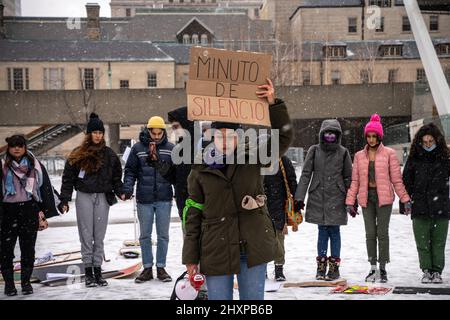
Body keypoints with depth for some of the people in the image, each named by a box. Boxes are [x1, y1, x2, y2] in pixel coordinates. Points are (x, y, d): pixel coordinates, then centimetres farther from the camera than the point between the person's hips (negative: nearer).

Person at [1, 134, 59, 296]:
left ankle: (26, 281, 17)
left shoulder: (35, 166, 6)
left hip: (29, 211, 1)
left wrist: (44, 213, 1)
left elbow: (45, 190, 7)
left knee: (28, 248, 5)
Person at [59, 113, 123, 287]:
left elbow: (116, 177, 13)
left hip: (103, 197, 2)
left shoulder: (109, 154, 8)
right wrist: (65, 199, -5)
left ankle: (98, 271, 11)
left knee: (99, 237, 5)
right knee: (86, 236, 1)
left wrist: (120, 192, -4)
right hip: (84, 197, -2)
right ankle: (88, 272, 8)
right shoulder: (78, 154, 1)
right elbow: (68, 178, 2)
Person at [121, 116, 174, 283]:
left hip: (164, 199, 0)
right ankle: (147, 268, 17)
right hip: (144, 200, 0)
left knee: (163, 235, 7)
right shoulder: (138, 148, 1)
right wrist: (127, 189, -9)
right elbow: (130, 170, 2)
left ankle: (161, 267, 18)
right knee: (145, 235, 7)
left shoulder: (170, 149, 2)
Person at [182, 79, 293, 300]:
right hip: (216, 249, 0)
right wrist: (191, 257, 1)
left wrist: (274, 105, -16)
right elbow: (193, 214, 3)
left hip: (253, 246, 1)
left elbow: (283, 138, -4)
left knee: (253, 298, 10)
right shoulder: (200, 169, 1)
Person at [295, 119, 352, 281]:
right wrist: (299, 197, -5)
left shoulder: (343, 152, 3)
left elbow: (348, 177, 7)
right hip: (318, 198, 1)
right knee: (322, 231, 6)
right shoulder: (314, 151, 3)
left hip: (336, 198, -1)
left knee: (334, 231, 3)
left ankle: (334, 266, 12)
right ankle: (321, 266, 15)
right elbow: (305, 174, 1)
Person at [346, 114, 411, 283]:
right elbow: (355, 181, 9)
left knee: (382, 233, 0)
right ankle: (373, 268, 12)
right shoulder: (359, 156, 9)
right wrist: (350, 202, 3)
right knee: (370, 233, 5)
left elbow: (396, 179, 0)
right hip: (367, 197, 3)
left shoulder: (389, 153, 0)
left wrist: (405, 199, -5)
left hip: (384, 197, -3)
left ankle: (382, 268, 10)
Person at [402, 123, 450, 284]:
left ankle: (437, 271, 14)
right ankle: (426, 270, 13)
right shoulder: (414, 159, 5)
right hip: (420, 207, 1)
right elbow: (406, 181, 8)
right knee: (422, 241, 2)